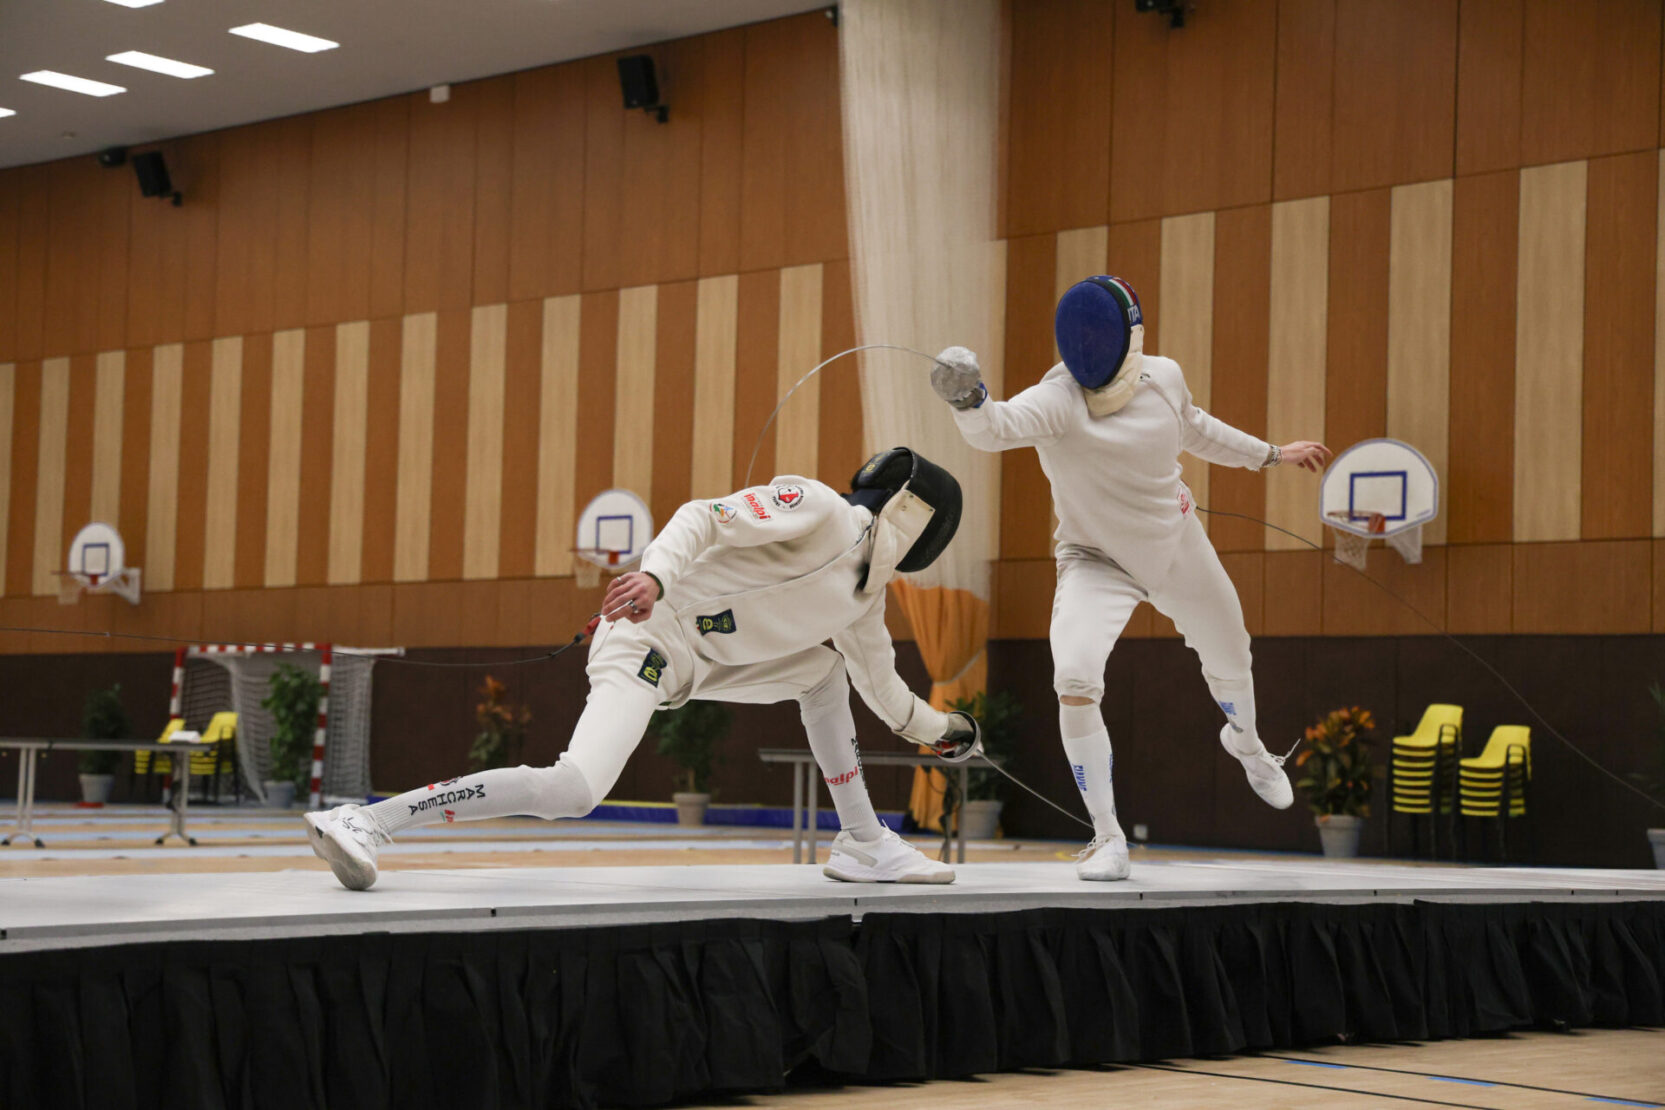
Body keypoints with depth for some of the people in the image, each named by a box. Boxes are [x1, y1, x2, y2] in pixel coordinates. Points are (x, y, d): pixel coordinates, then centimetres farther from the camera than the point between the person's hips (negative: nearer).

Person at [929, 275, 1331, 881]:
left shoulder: (1162, 377, -15)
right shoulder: (1056, 399, -30)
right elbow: (994, 428, -52)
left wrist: (1270, 454, 16)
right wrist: (967, 400, -74)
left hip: (1177, 548, 4)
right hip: (1096, 560, -4)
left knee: (1230, 662, 23)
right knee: (1075, 680, -28)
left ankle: (1245, 739, 61)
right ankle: (1107, 837, -11)